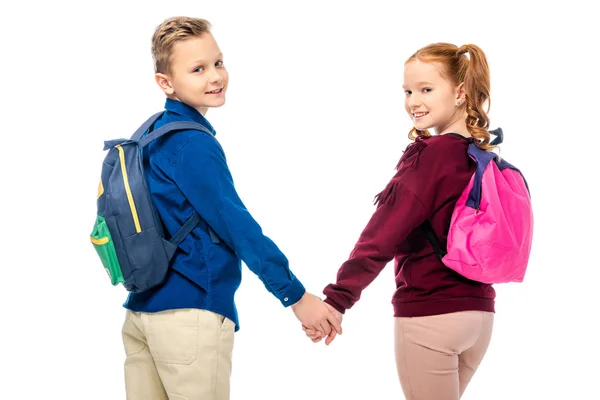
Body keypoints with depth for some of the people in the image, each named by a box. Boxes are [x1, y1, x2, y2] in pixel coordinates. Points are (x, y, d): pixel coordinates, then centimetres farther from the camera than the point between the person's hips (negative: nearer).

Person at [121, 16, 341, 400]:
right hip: (190, 314, -9)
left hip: (141, 310, 9)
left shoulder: (152, 134, 14)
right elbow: (236, 226, -17)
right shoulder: (194, 143, -14)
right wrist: (297, 296, -14)